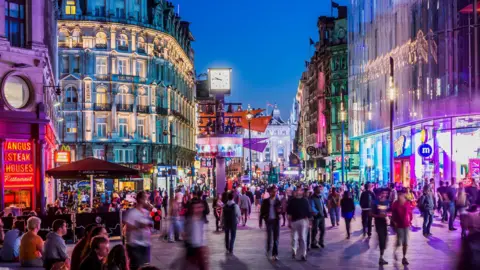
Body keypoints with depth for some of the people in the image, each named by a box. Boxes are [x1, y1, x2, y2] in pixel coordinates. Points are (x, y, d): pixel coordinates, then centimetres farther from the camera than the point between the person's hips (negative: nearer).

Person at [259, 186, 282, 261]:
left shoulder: (278, 201, 6)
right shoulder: (265, 201, 3)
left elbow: (281, 211, 8)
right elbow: (262, 212, 6)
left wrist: (280, 210, -16)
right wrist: (260, 221, 2)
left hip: (276, 221, 1)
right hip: (268, 220, -1)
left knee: (276, 238, 0)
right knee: (269, 237, 0)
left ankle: (275, 254, 5)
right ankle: (268, 250, 23)